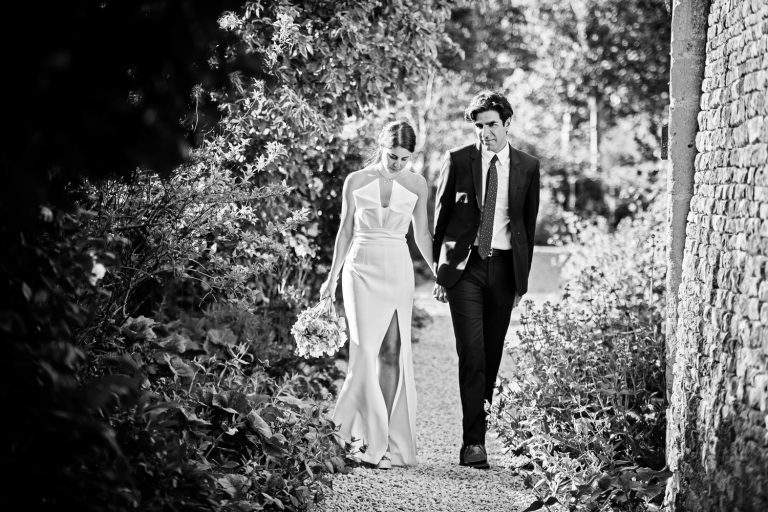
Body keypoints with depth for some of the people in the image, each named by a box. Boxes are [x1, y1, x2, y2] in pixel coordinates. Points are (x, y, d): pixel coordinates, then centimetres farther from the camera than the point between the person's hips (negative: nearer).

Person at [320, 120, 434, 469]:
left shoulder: (417, 185, 4)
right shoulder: (356, 181, 1)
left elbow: (422, 233, 13)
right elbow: (346, 231, 10)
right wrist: (332, 277, 13)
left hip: (398, 272, 1)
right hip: (362, 269, -1)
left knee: (394, 353, -4)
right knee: (366, 351, -11)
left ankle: (389, 438, 2)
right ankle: (369, 437, -6)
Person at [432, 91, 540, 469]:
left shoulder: (527, 167, 6)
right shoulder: (457, 161, 1)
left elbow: (528, 224, 11)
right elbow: (441, 217, 6)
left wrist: (522, 278, 8)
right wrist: (440, 271, 3)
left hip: (503, 267, 2)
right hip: (464, 266, -2)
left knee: (492, 353, 5)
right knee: (471, 352, -12)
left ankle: (476, 433, 17)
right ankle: (474, 442, -14)